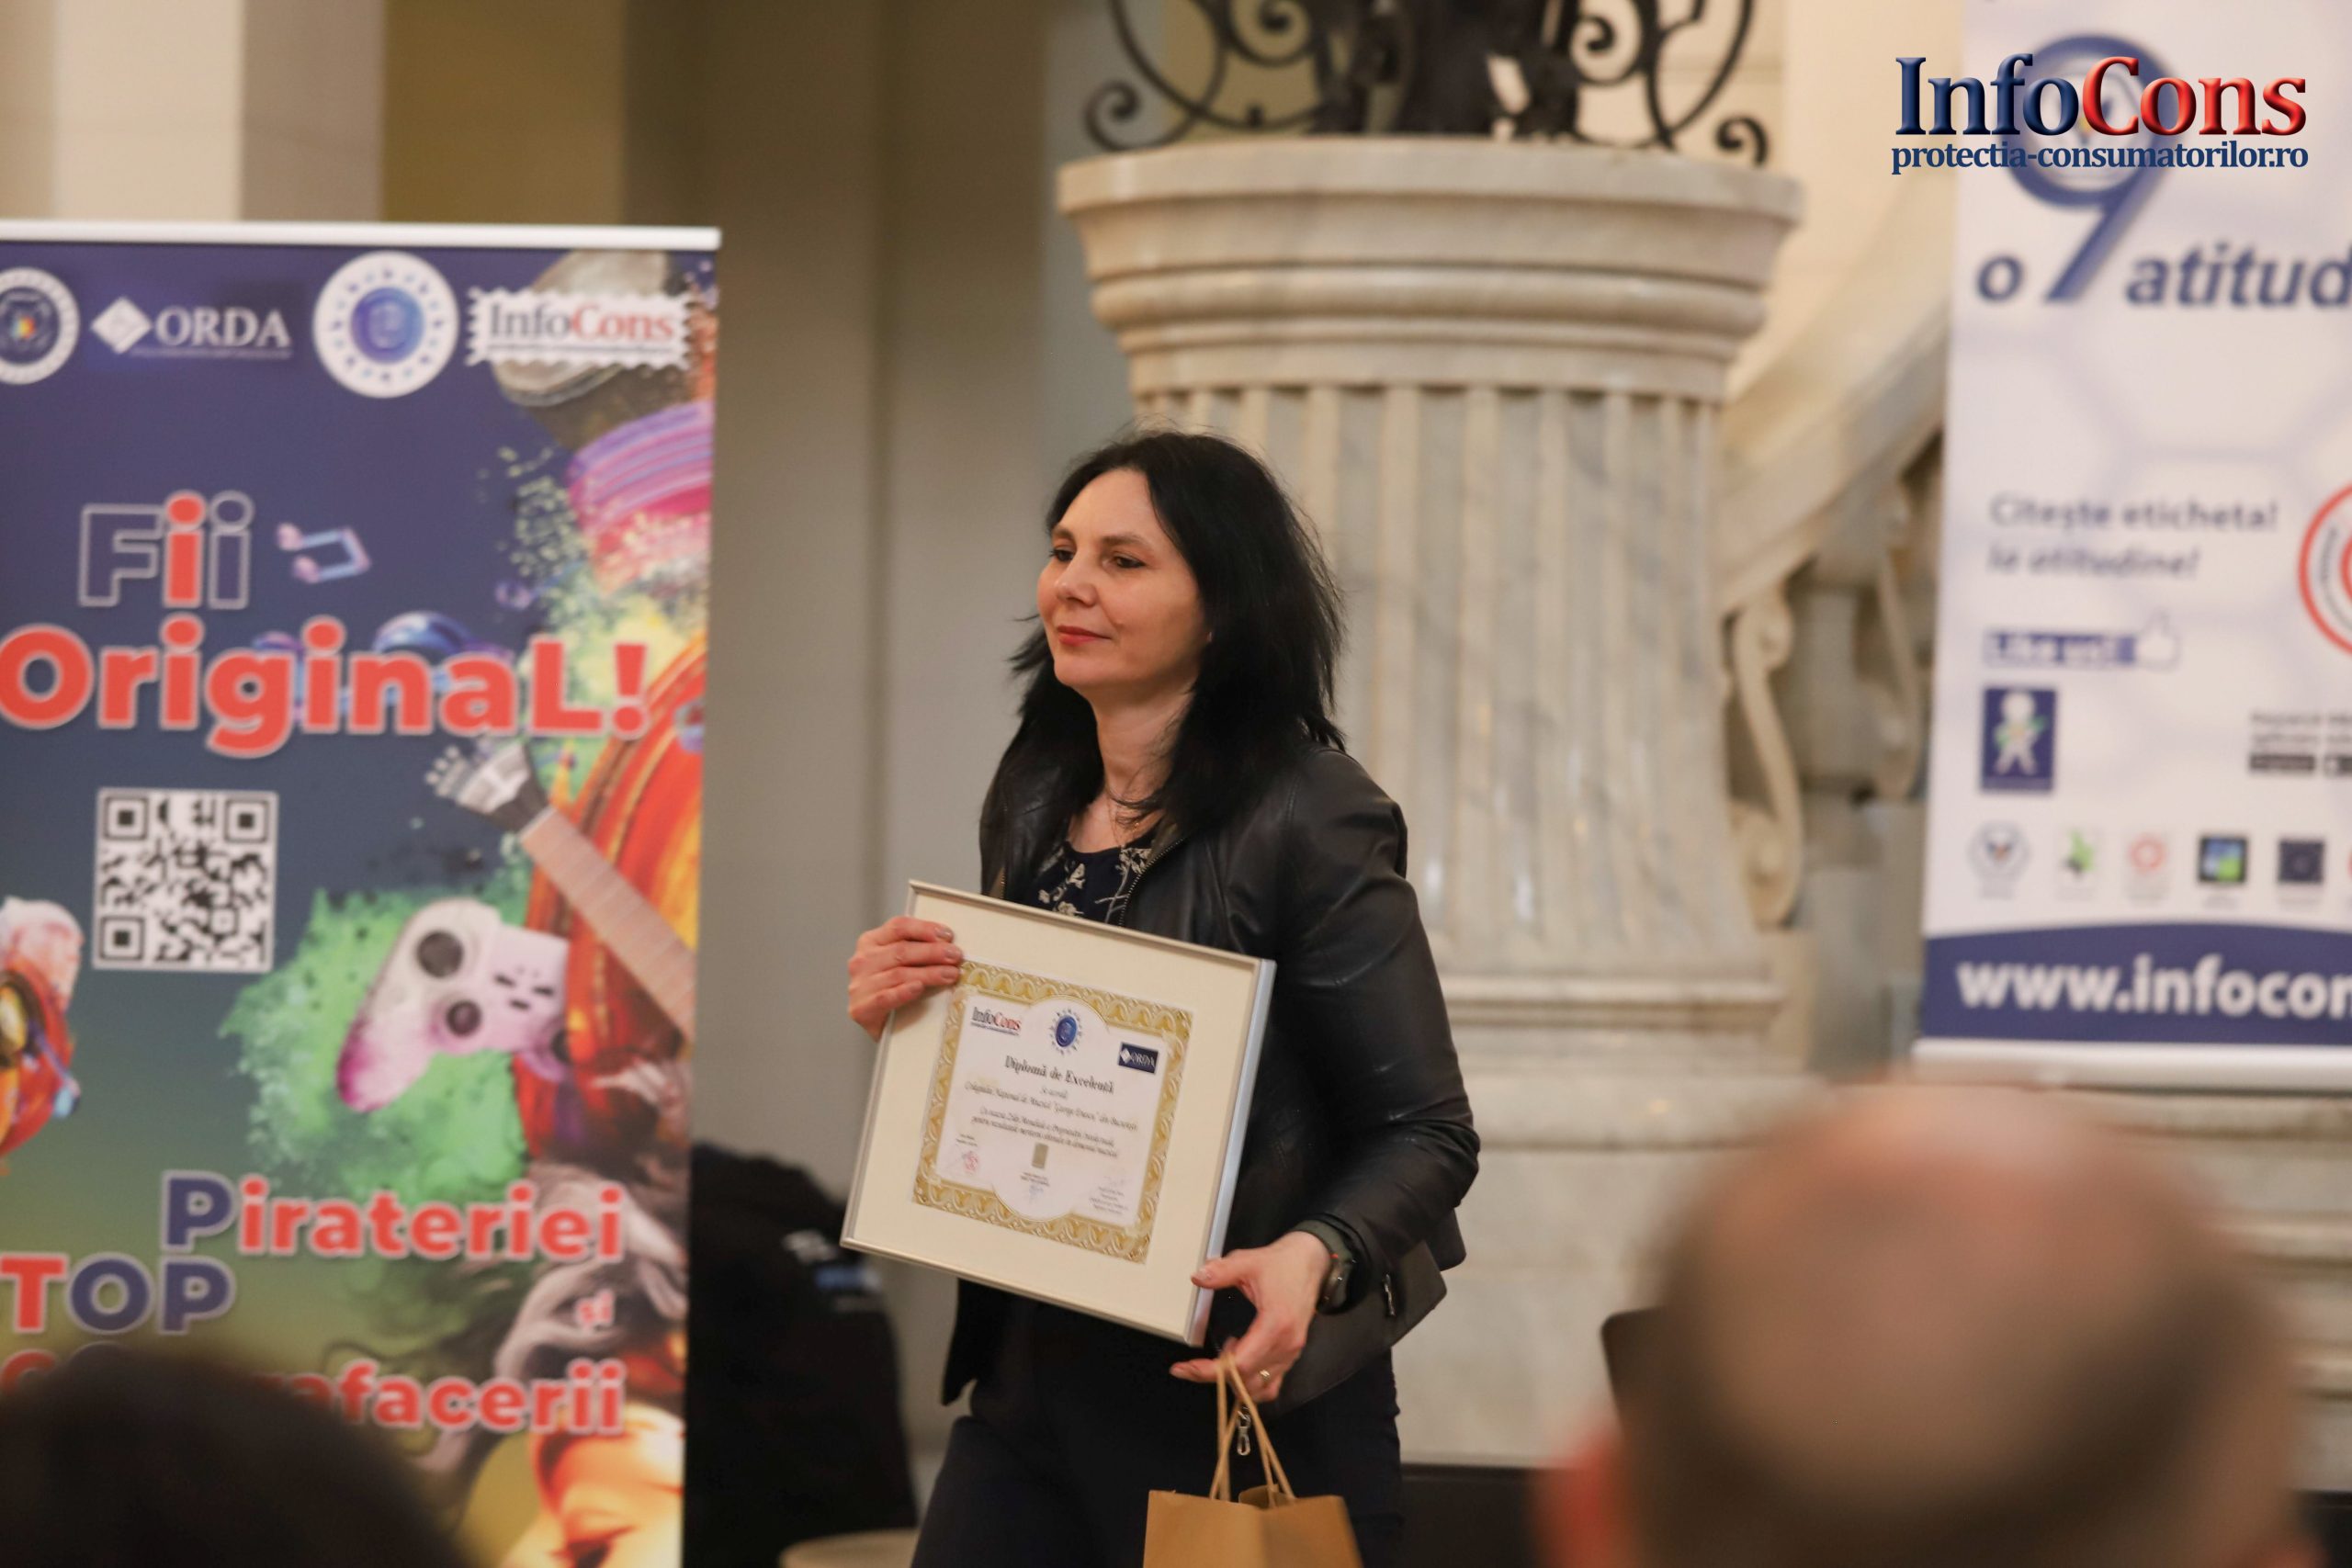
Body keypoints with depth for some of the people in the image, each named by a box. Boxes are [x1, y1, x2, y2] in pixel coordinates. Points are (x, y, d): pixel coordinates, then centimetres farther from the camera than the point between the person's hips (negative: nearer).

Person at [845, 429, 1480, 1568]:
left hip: (1230, 1391, -6)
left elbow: (1426, 1132, -13)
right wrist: (897, 1013, -2)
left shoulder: (1313, 819, -13)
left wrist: (1313, 1255, -31)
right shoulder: (1030, 806, 8)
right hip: (1032, 1379, 6)